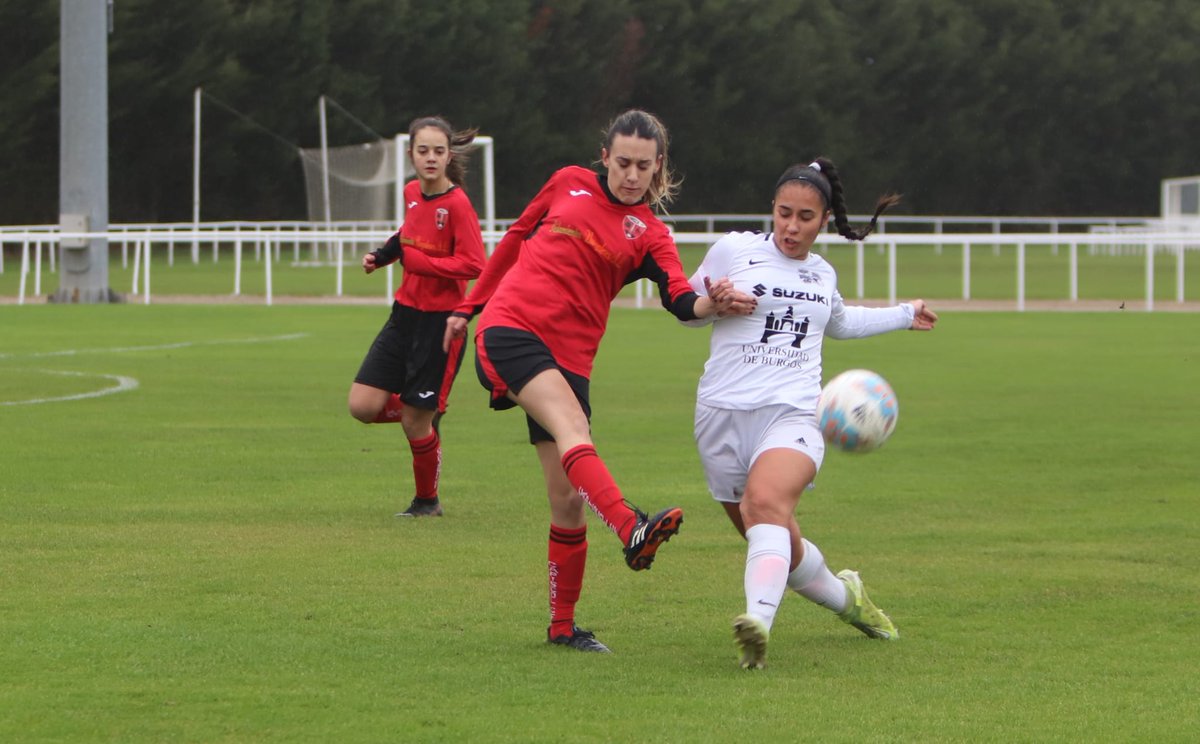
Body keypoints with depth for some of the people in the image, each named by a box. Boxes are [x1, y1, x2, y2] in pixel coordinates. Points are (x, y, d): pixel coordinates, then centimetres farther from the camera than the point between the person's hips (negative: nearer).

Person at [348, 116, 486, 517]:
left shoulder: (457, 204, -16)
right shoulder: (412, 193, 6)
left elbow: (472, 265, -21)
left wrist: (413, 259, -22)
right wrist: (382, 255, 7)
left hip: (441, 319, -7)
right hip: (405, 313, 7)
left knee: (415, 421, 0)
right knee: (363, 406, -4)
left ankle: (427, 500, 23)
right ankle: (428, 414, 24)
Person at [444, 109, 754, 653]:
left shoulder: (649, 235, 7)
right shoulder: (569, 184, 10)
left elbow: (681, 299, -10)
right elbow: (515, 238, 23)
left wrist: (713, 304, -33)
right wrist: (469, 307, 26)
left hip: (568, 357, 2)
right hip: (509, 328, -2)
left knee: (568, 501, -3)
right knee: (571, 425, -30)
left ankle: (562, 625, 10)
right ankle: (631, 530, -52)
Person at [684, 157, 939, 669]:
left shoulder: (822, 273, 19)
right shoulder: (734, 250, 5)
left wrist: (903, 315, 46)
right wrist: (714, 302, -8)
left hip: (790, 414, 0)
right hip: (724, 414, 0)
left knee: (767, 502, -32)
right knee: (780, 546, 4)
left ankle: (759, 621, -50)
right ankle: (844, 597, 35)